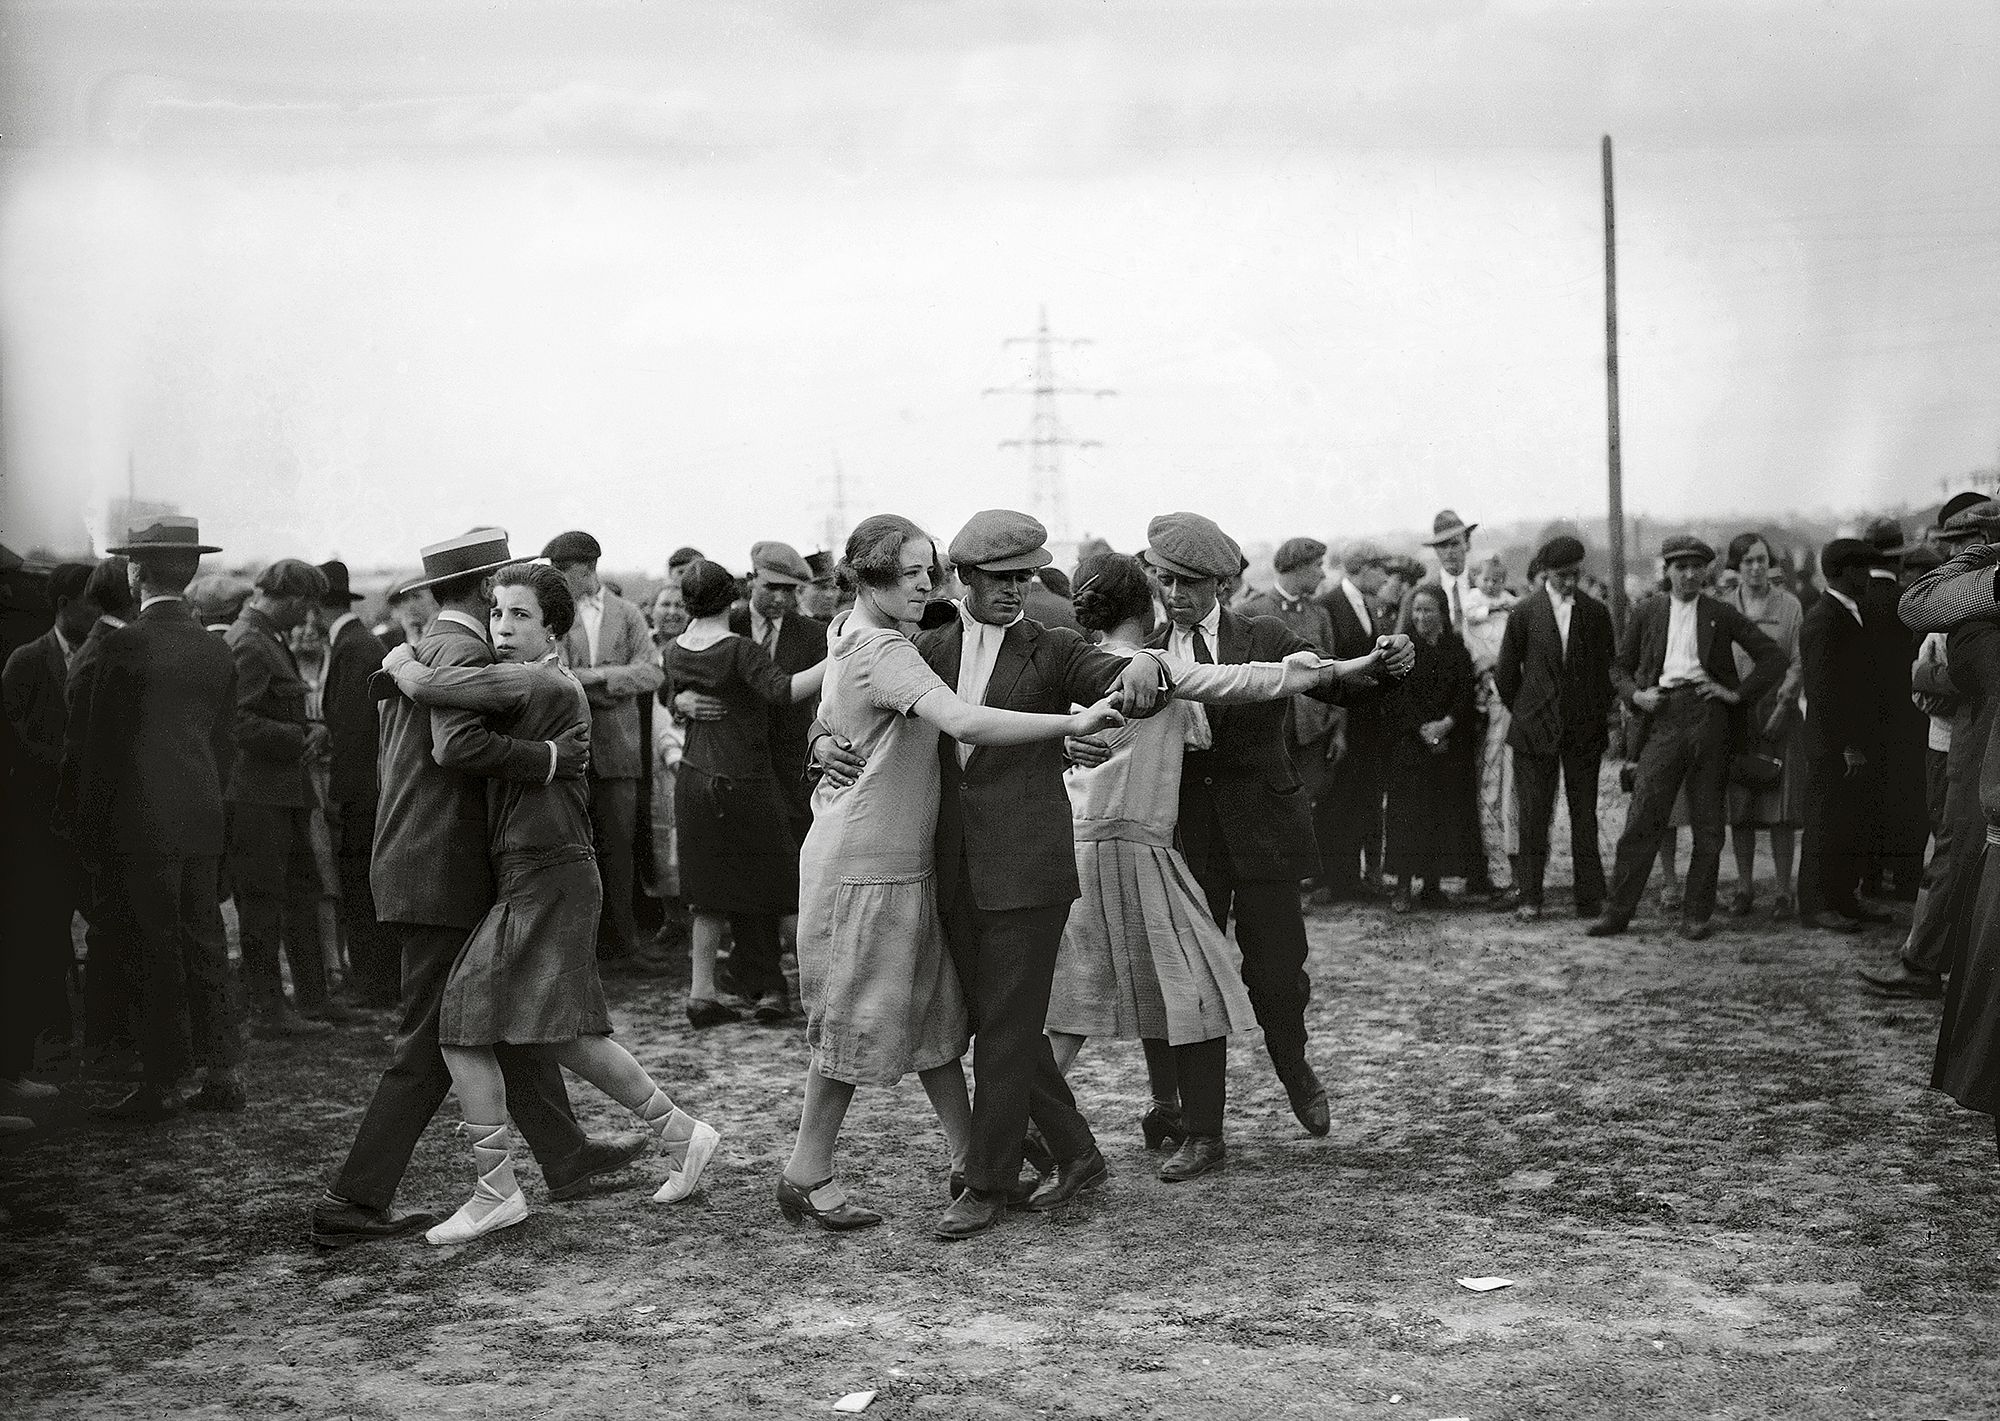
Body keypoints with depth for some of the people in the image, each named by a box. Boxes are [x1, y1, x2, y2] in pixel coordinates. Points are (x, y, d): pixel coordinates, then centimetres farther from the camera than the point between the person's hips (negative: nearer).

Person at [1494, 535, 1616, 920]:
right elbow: (1505, 672, 6)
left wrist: (1604, 718, 7)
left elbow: (1608, 668, 10)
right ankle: (1530, 898, 6)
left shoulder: (1595, 613, 4)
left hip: (1585, 729, 1)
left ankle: (1590, 899, 8)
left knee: (1585, 815, 3)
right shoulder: (1525, 612, -1)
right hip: (1535, 729, -1)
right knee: (1534, 814, 1)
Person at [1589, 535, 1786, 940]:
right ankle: (1618, 910, -2)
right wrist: (1636, 694, -2)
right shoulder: (1647, 612, 11)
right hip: (1663, 716, 0)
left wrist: (1739, 694, -1)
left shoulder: (1721, 615, 9)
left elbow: (1773, 656, 9)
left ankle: (1697, 914, 12)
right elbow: (1620, 665, 17)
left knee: (1708, 824, 4)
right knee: (1643, 818, -7)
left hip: (1708, 716, 1)